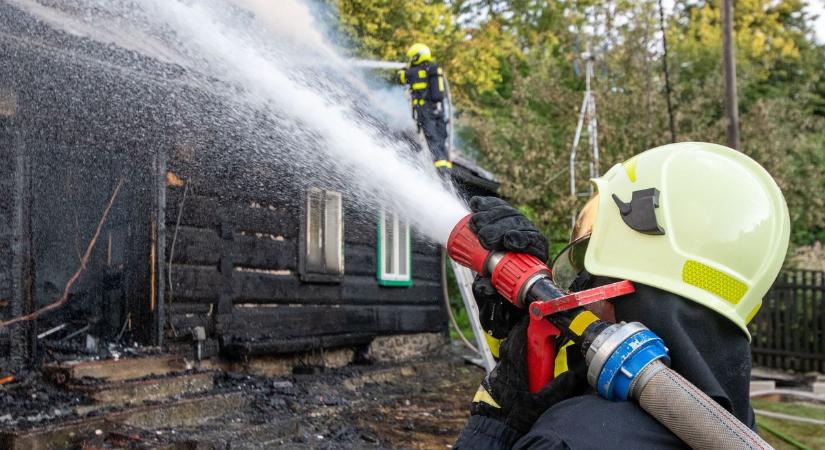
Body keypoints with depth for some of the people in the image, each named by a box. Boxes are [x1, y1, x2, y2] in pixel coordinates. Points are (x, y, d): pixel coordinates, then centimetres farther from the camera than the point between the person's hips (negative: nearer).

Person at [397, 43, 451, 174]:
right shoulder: (437, 69, 12)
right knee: (441, 137, 10)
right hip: (439, 108, 6)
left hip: (425, 109, -6)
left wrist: (404, 70, 30)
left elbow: (401, 77, 9)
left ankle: (440, 162, -22)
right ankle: (447, 161, 8)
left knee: (433, 138, -11)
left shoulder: (415, 71, -6)